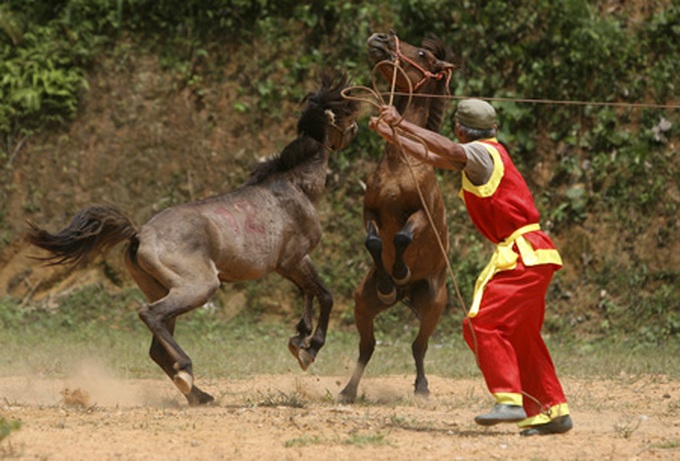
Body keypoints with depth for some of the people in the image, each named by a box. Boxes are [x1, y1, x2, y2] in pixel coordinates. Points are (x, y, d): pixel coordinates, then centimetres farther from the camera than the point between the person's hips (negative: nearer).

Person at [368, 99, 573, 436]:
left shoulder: (483, 153, -10)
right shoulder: (478, 155, 19)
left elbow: (449, 150, -30)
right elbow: (431, 157, 28)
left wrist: (401, 124, -29)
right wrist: (389, 133, 25)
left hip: (522, 256, -10)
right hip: (531, 256, 10)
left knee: (482, 324, -16)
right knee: (521, 335, 13)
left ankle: (510, 401, -24)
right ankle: (553, 411, 14)